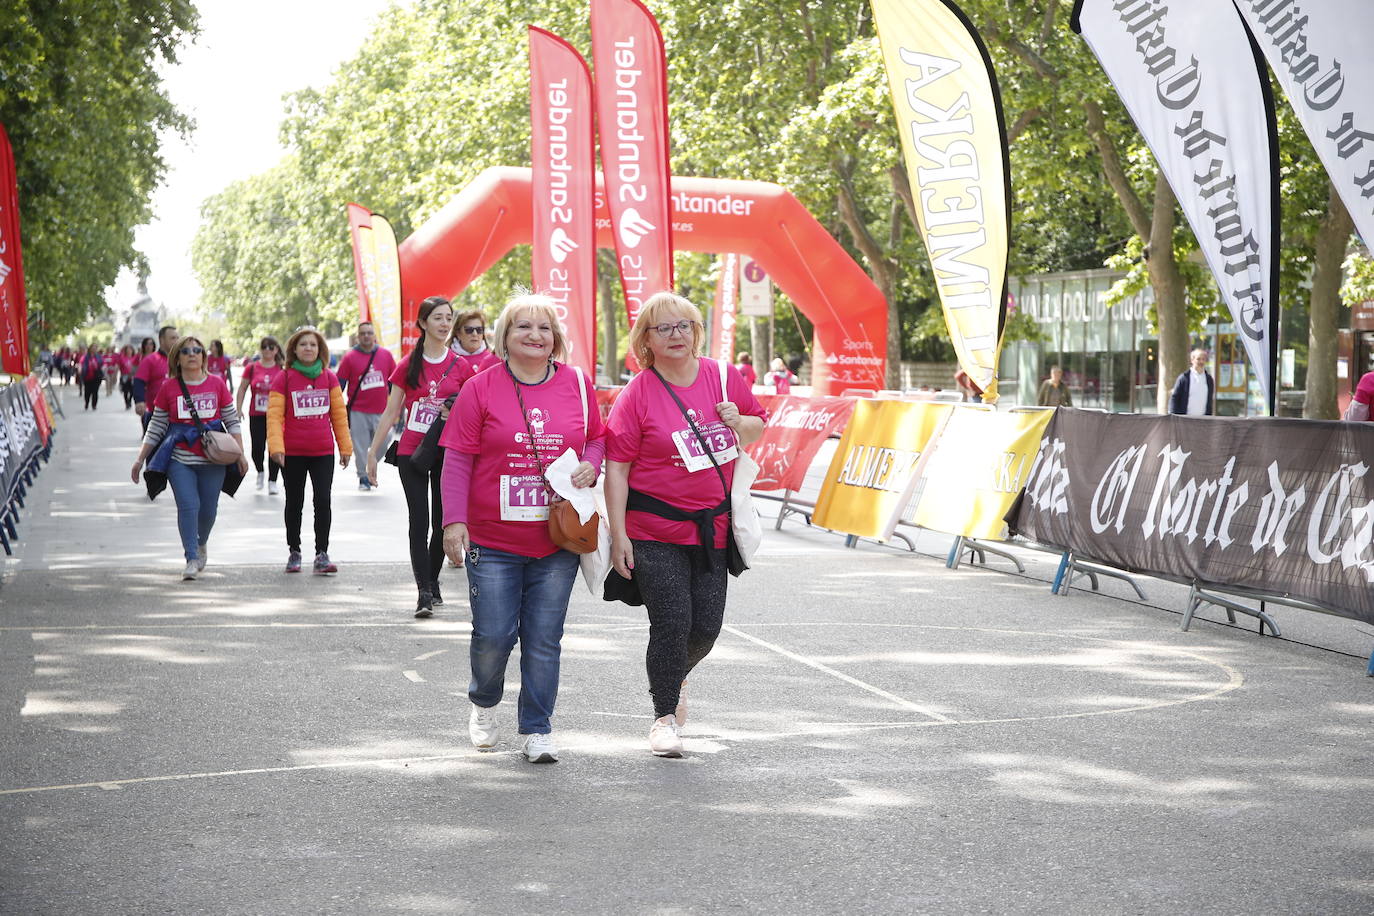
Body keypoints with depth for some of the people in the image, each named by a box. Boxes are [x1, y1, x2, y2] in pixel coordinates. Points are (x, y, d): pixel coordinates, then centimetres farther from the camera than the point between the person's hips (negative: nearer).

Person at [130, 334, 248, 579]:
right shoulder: (169, 388, 4)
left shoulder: (217, 385, 5)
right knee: (188, 505, -13)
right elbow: (155, 428, 10)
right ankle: (192, 559, -6)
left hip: (213, 459, 1)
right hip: (180, 459, -1)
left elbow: (232, 422, 10)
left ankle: (202, 543, 36)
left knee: (208, 508, 5)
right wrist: (140, 459, 9)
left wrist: (241, 454, 3)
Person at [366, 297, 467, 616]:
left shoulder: (460, 366, 2)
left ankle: (433, 582, 26)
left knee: (441, 524, 7)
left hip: (447, 454, 1)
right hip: (411, 453, -1)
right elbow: (390, 412, 5)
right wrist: (372, 452, 3)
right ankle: (424, 593, -12)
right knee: (419, 523, -9)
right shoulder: (408, 366, 1)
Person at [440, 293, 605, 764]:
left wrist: (590, 466, -6)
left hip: (558, 540, 2)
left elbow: (597, 439, 17)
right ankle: (484, 702, 32)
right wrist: (454, 521, -9)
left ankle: (536, 729, 16)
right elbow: (458, 460, -2)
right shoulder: (481, 389, -3)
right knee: (493, 635, 1)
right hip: (493, 540, -2)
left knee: (544, 639, 4)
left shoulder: (577, 384, 4)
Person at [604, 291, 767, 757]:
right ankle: (665, 715, 12)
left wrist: (740, 423, -7)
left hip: (713, 527, 4)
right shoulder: (636, 395, -9)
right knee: (672, 623, -7)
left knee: (706, 626, 5)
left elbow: (759, 424, 17)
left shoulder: (724, 377, 3)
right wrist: (618, 534, -12)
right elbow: (616, 467, -9)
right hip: (656, 530, -4)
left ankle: (674, 676, 38)